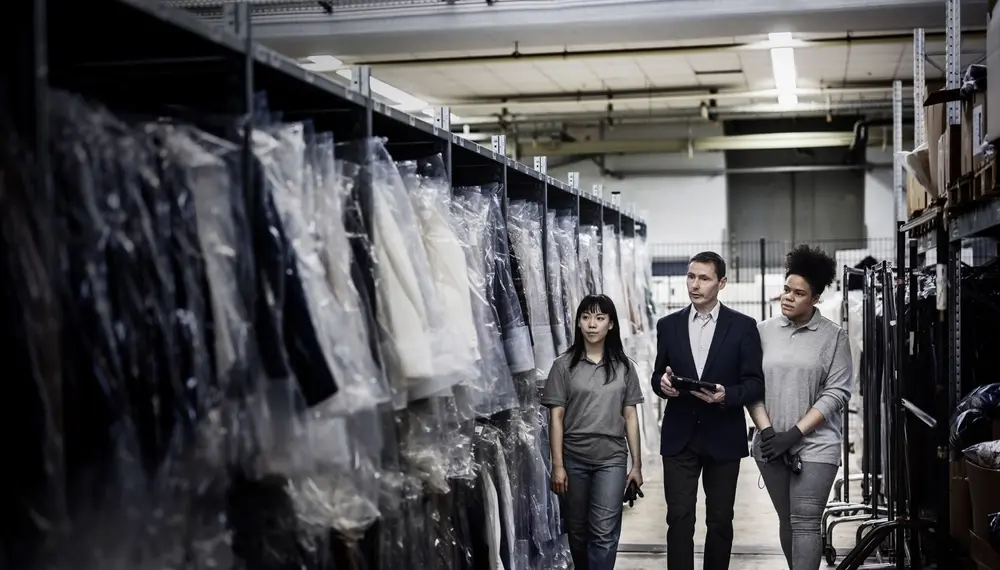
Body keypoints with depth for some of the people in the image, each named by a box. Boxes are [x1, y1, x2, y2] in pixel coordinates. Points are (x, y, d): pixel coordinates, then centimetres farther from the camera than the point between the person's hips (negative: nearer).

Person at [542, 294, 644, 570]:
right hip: (573, 458, 0)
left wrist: (637, 464, 5)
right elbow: (556, 417, -2)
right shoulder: (564, 365, -1)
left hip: (611, 458, 0)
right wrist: (557, 465, -7)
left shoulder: (624, 366, 5)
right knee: (577, 530, 11)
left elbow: (630, 417, 6)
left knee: (604, 532, -8)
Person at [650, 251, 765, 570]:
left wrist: (726, 395, -22)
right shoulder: (668, 325, 7)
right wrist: (662, 383, -11)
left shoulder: (743, 327, -1)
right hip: (679, 437, 1)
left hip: (723, 437, -1)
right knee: (679, 519, -4)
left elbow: (756, 384, -3)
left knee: (720, 521, 8)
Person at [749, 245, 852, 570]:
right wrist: (766, 430, -8)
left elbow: (836, 393, -6)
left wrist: (795, 433, -12)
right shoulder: (764, 331, 6)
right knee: (787, 521, 11)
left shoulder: (834, 336, -1)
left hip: (815, 445, -3)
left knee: (805, 523, -7)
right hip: (772, 444, 3)